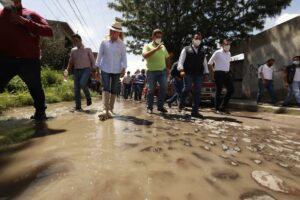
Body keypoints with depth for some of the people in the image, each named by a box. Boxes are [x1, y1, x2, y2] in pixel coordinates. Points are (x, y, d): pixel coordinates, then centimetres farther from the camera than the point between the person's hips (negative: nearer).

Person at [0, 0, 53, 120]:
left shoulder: (31, 14, 14)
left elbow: (49, 32, -1)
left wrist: (24, 22, -6)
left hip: (29, 60, -1)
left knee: (36, 88, 6)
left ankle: (40, 112, 22)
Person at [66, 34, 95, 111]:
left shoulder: (87, 49, 2)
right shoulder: (73, 50, 14)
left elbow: (92, 60, 1)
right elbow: (71, 62, 20)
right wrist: (67, 70, 8)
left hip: (86, 69, -4)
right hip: (77, 70, 5)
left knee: (82, 83, -29)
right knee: (76, 89, -1)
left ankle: (88, 97, -3)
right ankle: (78, 106, 7)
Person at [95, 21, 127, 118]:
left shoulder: (122, 44, 4)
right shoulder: (104, 42, 5)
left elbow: (124, 57, 1)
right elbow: (100, 55, 6)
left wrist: (123, 69, -9)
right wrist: (97, 68, 4)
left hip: (116, 70, 1)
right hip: (105, 69, 0)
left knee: (114, 90, 5)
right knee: (106, 88, -13)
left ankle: (111, 109, 17)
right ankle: (106, 110, -17)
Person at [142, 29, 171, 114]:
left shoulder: (163, 47, 16)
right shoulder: (147, 46, 3)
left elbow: (167, 59, 21)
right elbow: (145, 55, -18)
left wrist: (168, 69, 10)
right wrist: (156, 49, -22)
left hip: (162, 71, 4)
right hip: (151, 72, -4)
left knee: (164, 88, -6)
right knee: (151, 90, 0)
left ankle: (160, 106, 7)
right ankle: (149, 107, 12)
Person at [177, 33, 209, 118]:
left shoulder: (202, 52, 21)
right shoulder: (186, 49, 9)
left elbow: (205, 64, 19)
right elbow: (181, 60, 0)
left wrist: (206, 73, 6)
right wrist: (181, 70, -16)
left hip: (199, 74, 4)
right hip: (188, 73, -4)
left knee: (198, 92, -4)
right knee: (187, 89, -16)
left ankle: (195, 111, 0)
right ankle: (181, 103, 13)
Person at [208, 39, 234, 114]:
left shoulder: (229, 53, 15)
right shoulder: (217, 53, -4)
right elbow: (210, 63, -5)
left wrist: (229, 72, 15)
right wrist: (212, 74, -6)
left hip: (227, 73, 7)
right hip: (219, 73, -7)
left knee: (231, 90, 2)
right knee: (219, 91, -1)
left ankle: (223, 107, 14)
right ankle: (217, 108, 11)